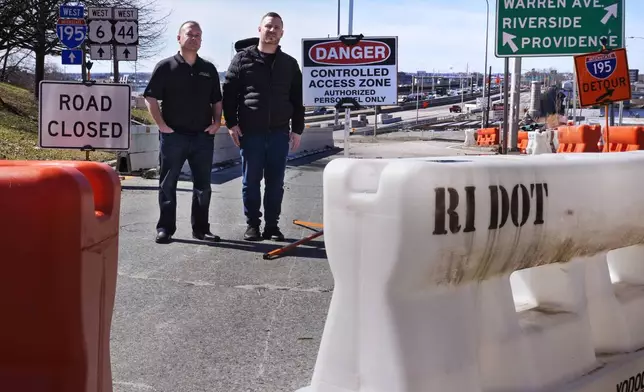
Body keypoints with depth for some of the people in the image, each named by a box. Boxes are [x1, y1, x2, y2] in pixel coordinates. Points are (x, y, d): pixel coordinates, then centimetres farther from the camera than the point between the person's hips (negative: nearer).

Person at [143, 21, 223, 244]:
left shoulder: (209, 69, 12)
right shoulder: (166, 67, 0)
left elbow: (217, 100, 18)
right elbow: (150, 98, -3)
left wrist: (217, 121, 2)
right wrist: (161, 125, -9)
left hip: (203, 136, 4)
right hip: (173, 135, -3)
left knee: (203, 185, 7)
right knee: (168, 184, 2)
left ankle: (201, 228, 16)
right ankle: (165, 228, 9)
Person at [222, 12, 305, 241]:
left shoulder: (290, 64, 11)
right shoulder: (243, 58, 3)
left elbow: (297, 100, 12)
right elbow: (228, 92, 1)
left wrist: (297, 129, 6)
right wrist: (231, 123, -6)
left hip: (279, 132, 2)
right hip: (250, 131, -2)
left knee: (275, 182, 5)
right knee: (251, 180, 3)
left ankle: (272, 225, 13)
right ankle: (252, 225, 13)